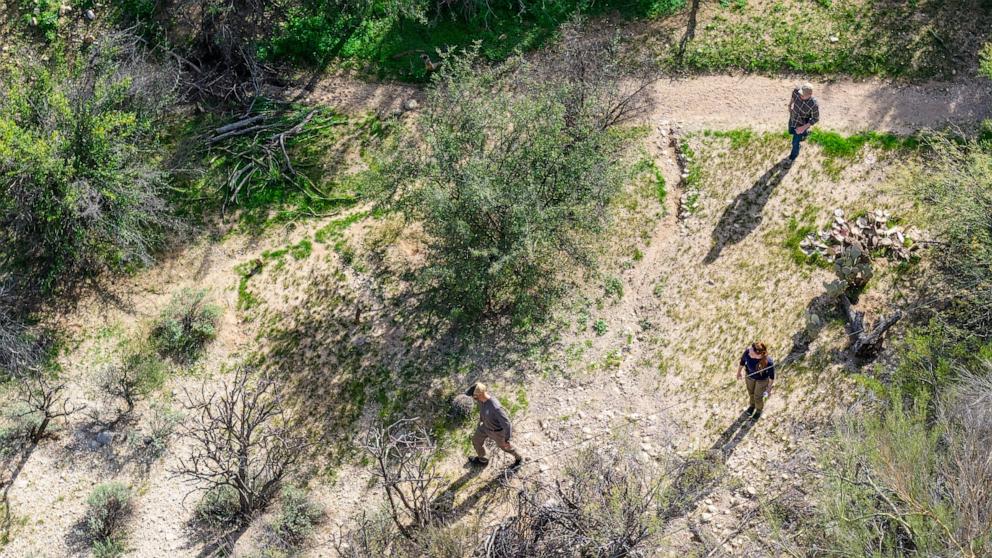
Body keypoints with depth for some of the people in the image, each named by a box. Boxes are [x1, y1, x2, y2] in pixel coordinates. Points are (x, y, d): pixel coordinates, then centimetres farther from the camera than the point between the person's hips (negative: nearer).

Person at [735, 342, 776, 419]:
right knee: (751, 392, 31)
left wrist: (769, 389, -6)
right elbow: (742, 361, -12)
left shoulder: (768, 362, -42)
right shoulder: (747, 351, -36)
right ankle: (752, 404, 65)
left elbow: (771, 376, -21)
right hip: (750, 376, 3)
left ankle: (759, 409, 59)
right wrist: (738, 372, 6)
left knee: (758, 396, 24)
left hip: (762, 379, -3)